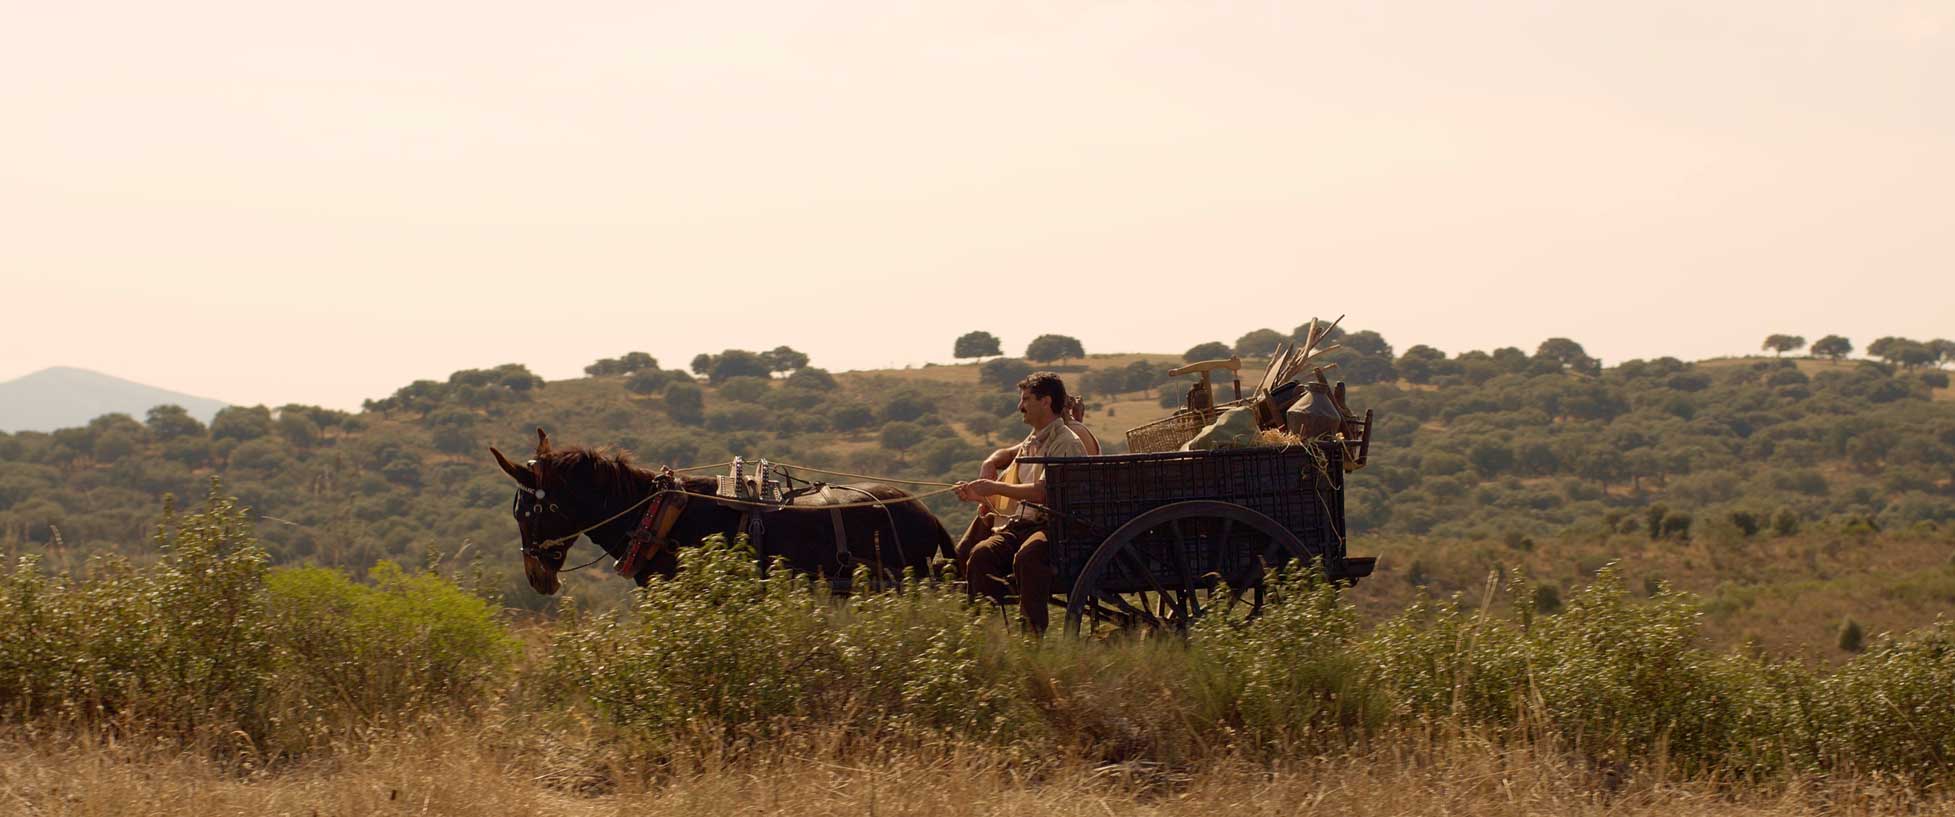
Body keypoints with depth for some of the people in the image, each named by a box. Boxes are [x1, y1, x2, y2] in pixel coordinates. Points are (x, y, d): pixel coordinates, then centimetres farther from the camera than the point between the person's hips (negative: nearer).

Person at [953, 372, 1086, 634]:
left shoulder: (1066, 443, -4)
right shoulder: (1034, 440, 25)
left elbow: (1043, 492, -17)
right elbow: (1010, 453, 49)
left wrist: (994, 488, -15)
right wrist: (991, 463, 25)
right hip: (1019, 524, 8)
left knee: (1027, 557, -41)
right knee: (981, 554, -25)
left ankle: (1033, 634, -38)